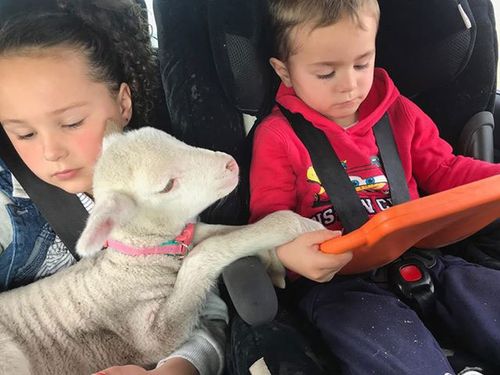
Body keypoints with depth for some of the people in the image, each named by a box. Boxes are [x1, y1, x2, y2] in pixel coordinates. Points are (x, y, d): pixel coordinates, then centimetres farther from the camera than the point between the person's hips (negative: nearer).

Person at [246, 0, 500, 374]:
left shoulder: (400, 113, 11)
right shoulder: (277, 136, -2)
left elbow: (444, 171, 21)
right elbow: (269, 220, -4)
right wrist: (288, 252, -28)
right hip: (334, 278, -5)